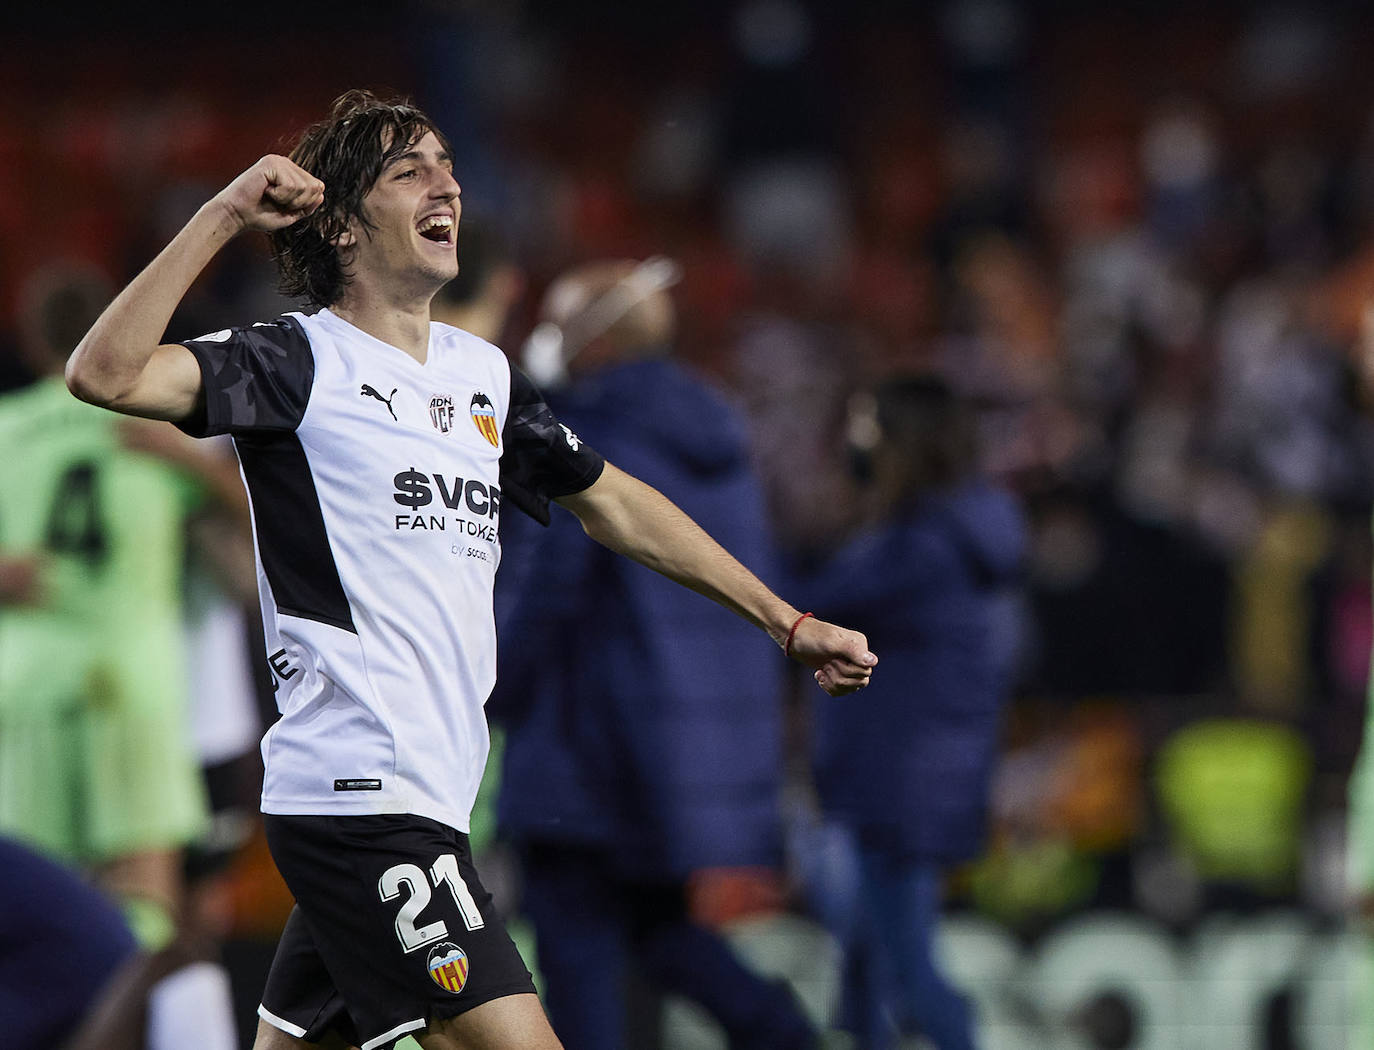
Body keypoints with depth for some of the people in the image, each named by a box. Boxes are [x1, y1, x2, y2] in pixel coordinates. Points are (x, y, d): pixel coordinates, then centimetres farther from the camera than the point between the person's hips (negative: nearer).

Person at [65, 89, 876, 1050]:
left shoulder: (484, 374, 16)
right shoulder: (301, 362, -6)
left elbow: (615, 504, 27)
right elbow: (106, 374, -20)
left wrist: (788, 622, 27)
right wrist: (224, 216, -23)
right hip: (360, 785, -8)